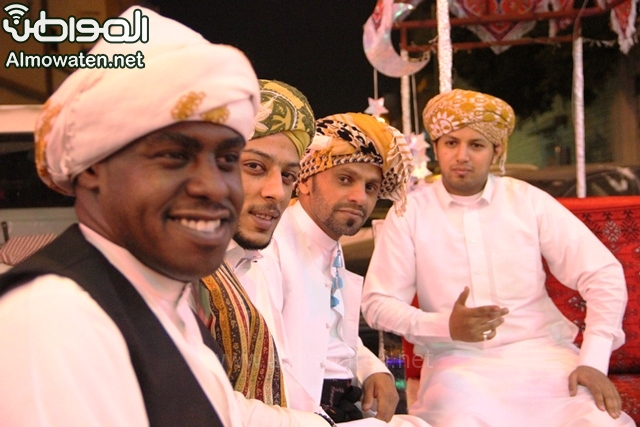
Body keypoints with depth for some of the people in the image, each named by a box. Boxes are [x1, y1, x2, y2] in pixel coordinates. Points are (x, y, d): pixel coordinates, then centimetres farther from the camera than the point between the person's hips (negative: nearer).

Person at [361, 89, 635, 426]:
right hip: (457, 363, -1)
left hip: (543, 352, 2)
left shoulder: (529, 201, 4)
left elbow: (604, 274, 1)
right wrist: (446, 326, -17)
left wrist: (594, 361, -11)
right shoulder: (410, 212, 1)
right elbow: (377, 303, -1)